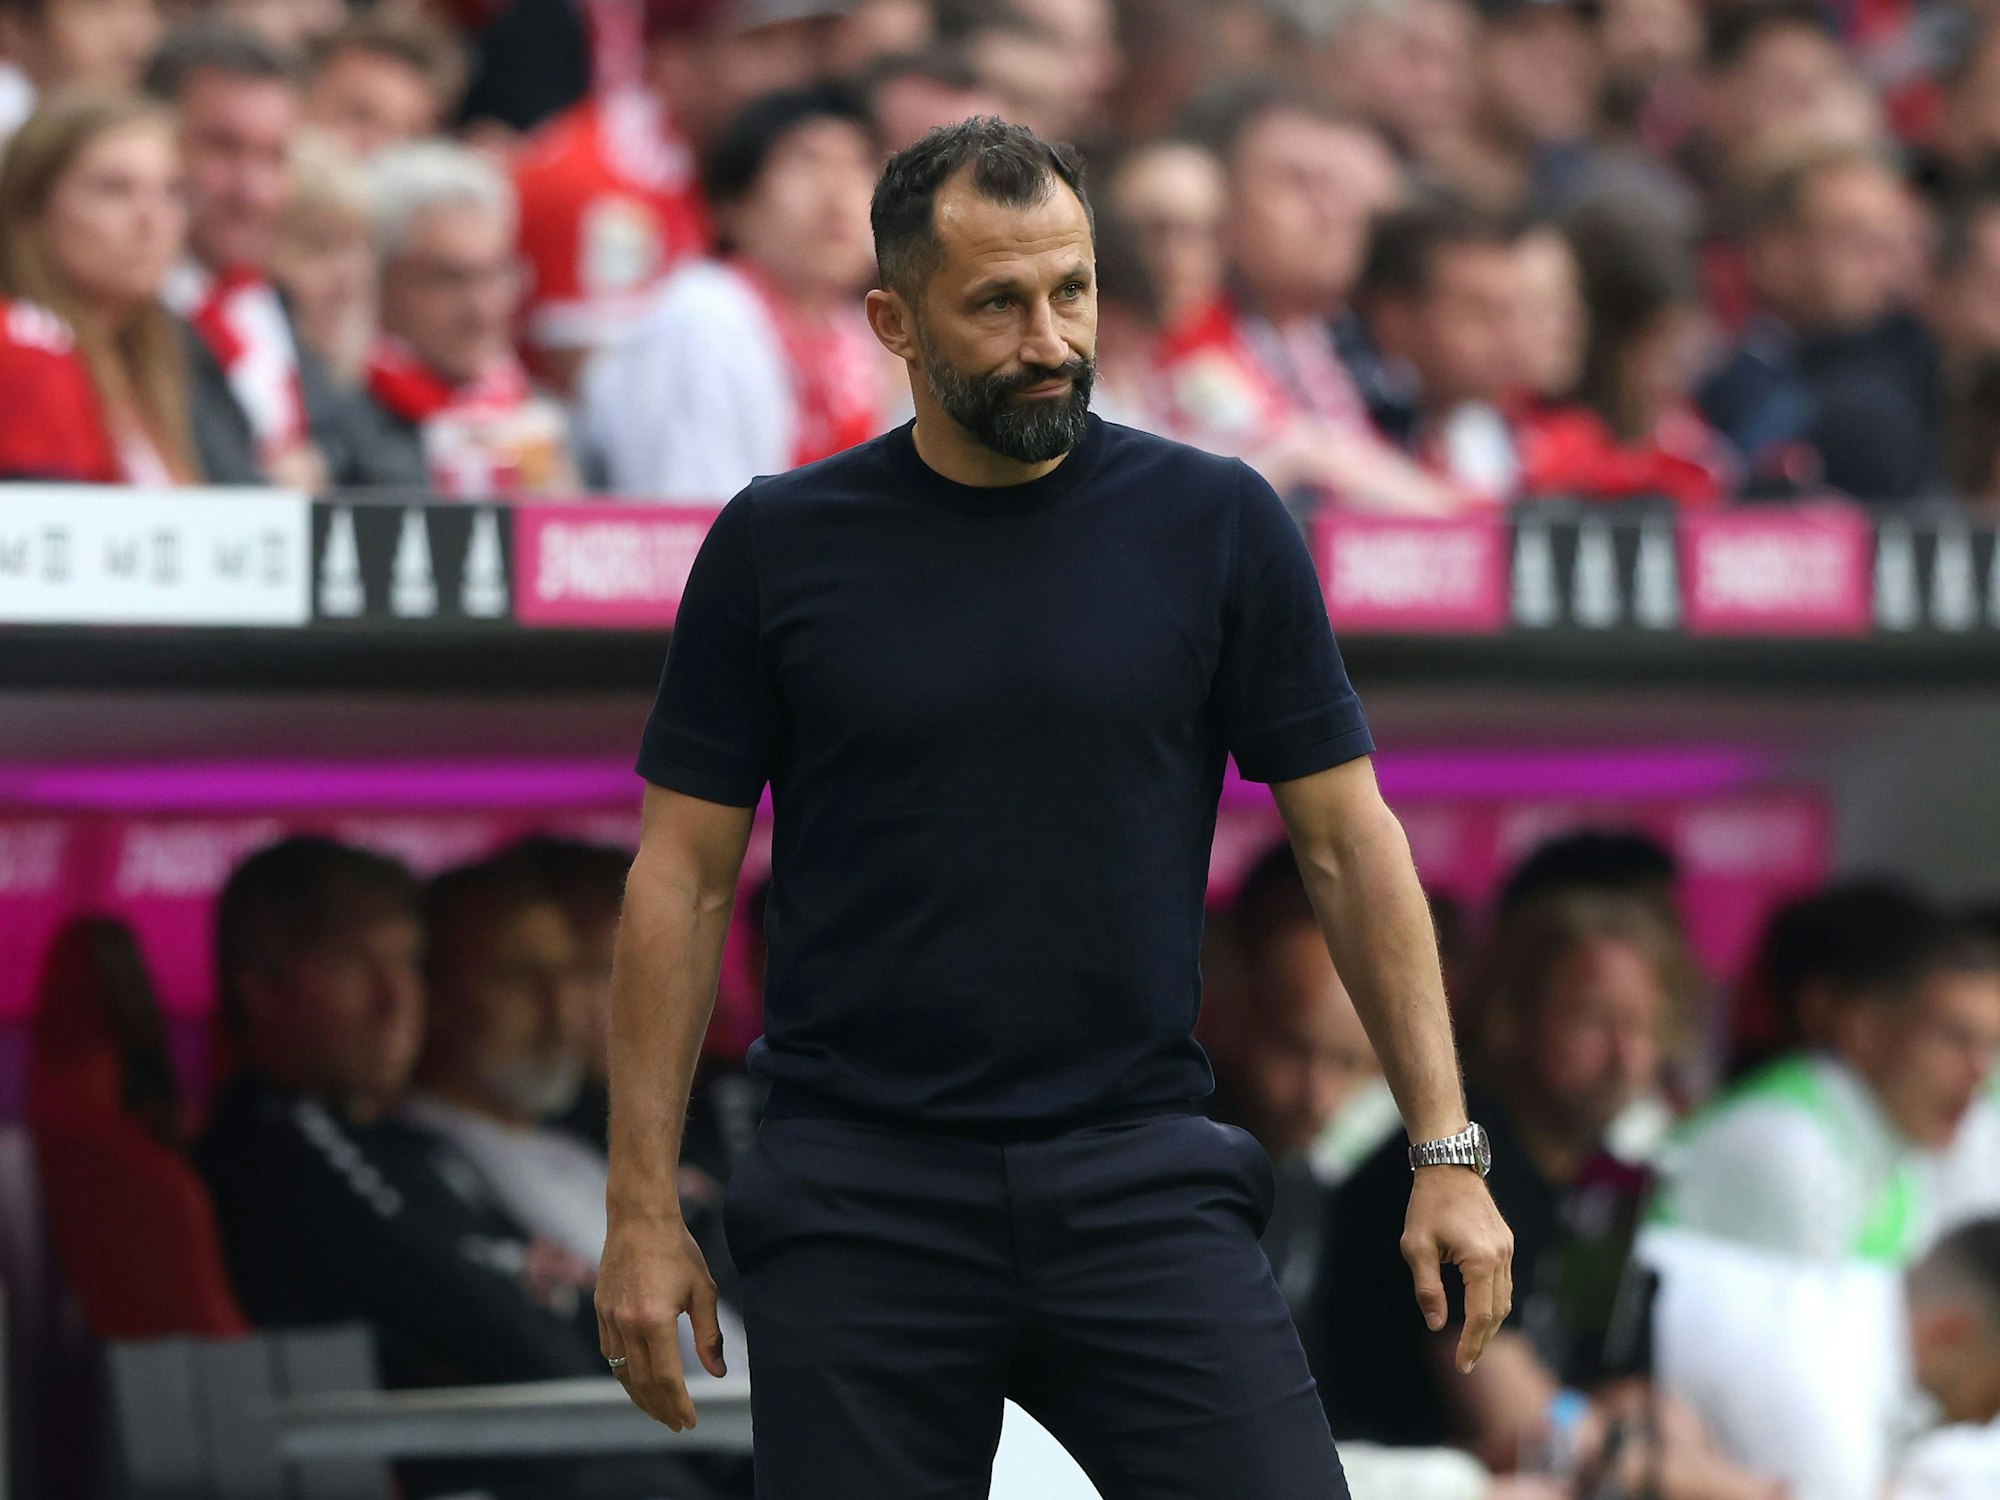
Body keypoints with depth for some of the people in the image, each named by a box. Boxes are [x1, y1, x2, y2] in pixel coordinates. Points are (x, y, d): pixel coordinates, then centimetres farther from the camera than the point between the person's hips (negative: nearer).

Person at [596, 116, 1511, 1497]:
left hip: (1140, 1180, 0)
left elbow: (1349, 840, 4)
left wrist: (1448, 1151, -2)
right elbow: (685, 877, 5)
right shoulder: (779, 548, 2)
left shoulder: (1216, 529, 2)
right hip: (864, 1201, 0)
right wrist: (644, 1208, 0)